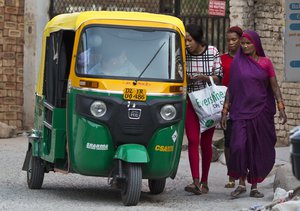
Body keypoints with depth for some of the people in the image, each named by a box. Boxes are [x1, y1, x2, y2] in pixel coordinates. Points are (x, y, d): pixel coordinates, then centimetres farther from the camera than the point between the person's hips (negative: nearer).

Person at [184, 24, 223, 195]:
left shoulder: (213, 52, -7)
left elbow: (219, 77, -3)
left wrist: (204, 77, -21)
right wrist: (186, 78, -16)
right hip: (190, 101, 1)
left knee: (206, 142, 5)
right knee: (193, 140, -10)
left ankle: (204, 181, 15)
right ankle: (196, 181, -17)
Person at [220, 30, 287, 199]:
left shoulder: (266, 63, 4)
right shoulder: (237, 63, 5)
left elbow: (275, 86, 3)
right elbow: (231, 88, 8)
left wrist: (281, 108, -8)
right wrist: (225, 111, 4)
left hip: (261, 112, 0)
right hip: (241, 111, 0)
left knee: (259, 150, 2)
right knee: (239, 146, -16)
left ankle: (254, 187, 14)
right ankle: (241, 184, -1)